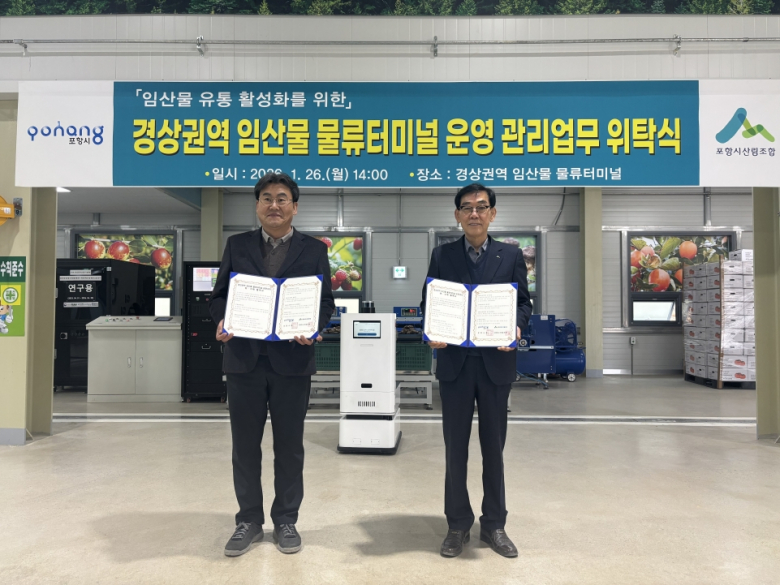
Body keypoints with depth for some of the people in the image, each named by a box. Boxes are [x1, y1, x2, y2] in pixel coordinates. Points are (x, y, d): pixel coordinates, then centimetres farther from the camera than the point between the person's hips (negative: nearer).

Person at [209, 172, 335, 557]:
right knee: (245, 445, 10)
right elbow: (220, 295, 8)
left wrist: (313, 327, -17)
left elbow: (325, 300, 3)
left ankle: (286, 521, 25)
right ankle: (249, 521, 26)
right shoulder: (237, 245, 10)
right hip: (244, 358, 2)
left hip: (292, 360, -1)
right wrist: (222, 321, -12)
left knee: (289, 445, 9)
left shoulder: (313, 249, 6)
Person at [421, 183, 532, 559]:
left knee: (494, 447, 11)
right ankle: (458, 525, 23)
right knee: (455, 448, 8)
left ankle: (494, 525, 26)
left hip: (495, 362, 0)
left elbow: (524, 302, 4)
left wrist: (516, 327, -17)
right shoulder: (442, 255, 6)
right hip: (454, 361, 0)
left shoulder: (511, 255, 5)